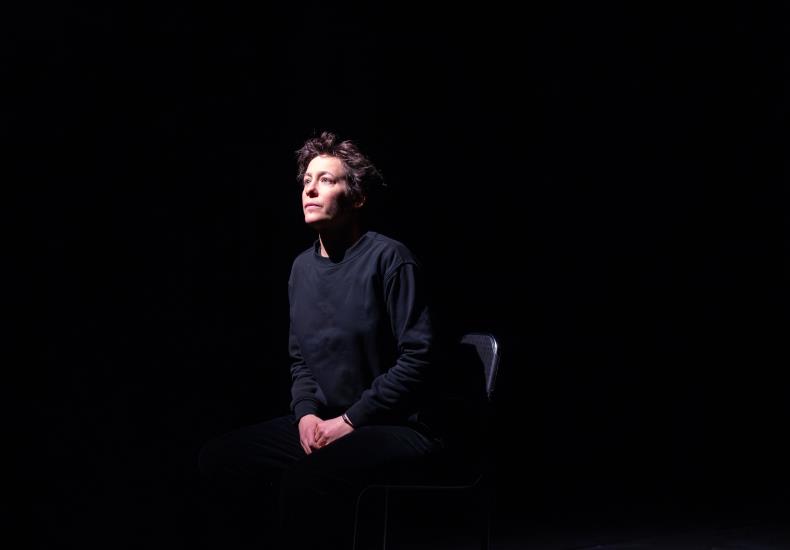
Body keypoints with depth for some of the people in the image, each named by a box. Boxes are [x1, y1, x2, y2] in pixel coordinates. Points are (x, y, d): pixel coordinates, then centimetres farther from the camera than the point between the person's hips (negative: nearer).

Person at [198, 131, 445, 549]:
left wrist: (350, 421, -17)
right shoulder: (302, 267, 11)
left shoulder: (388, 258, -12)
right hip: (324, 422, 8)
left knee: (307, 479, -34)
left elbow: (417, 357, -16)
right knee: (218, 457, -5)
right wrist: (306, 414, -4)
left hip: (397, 428, -8)